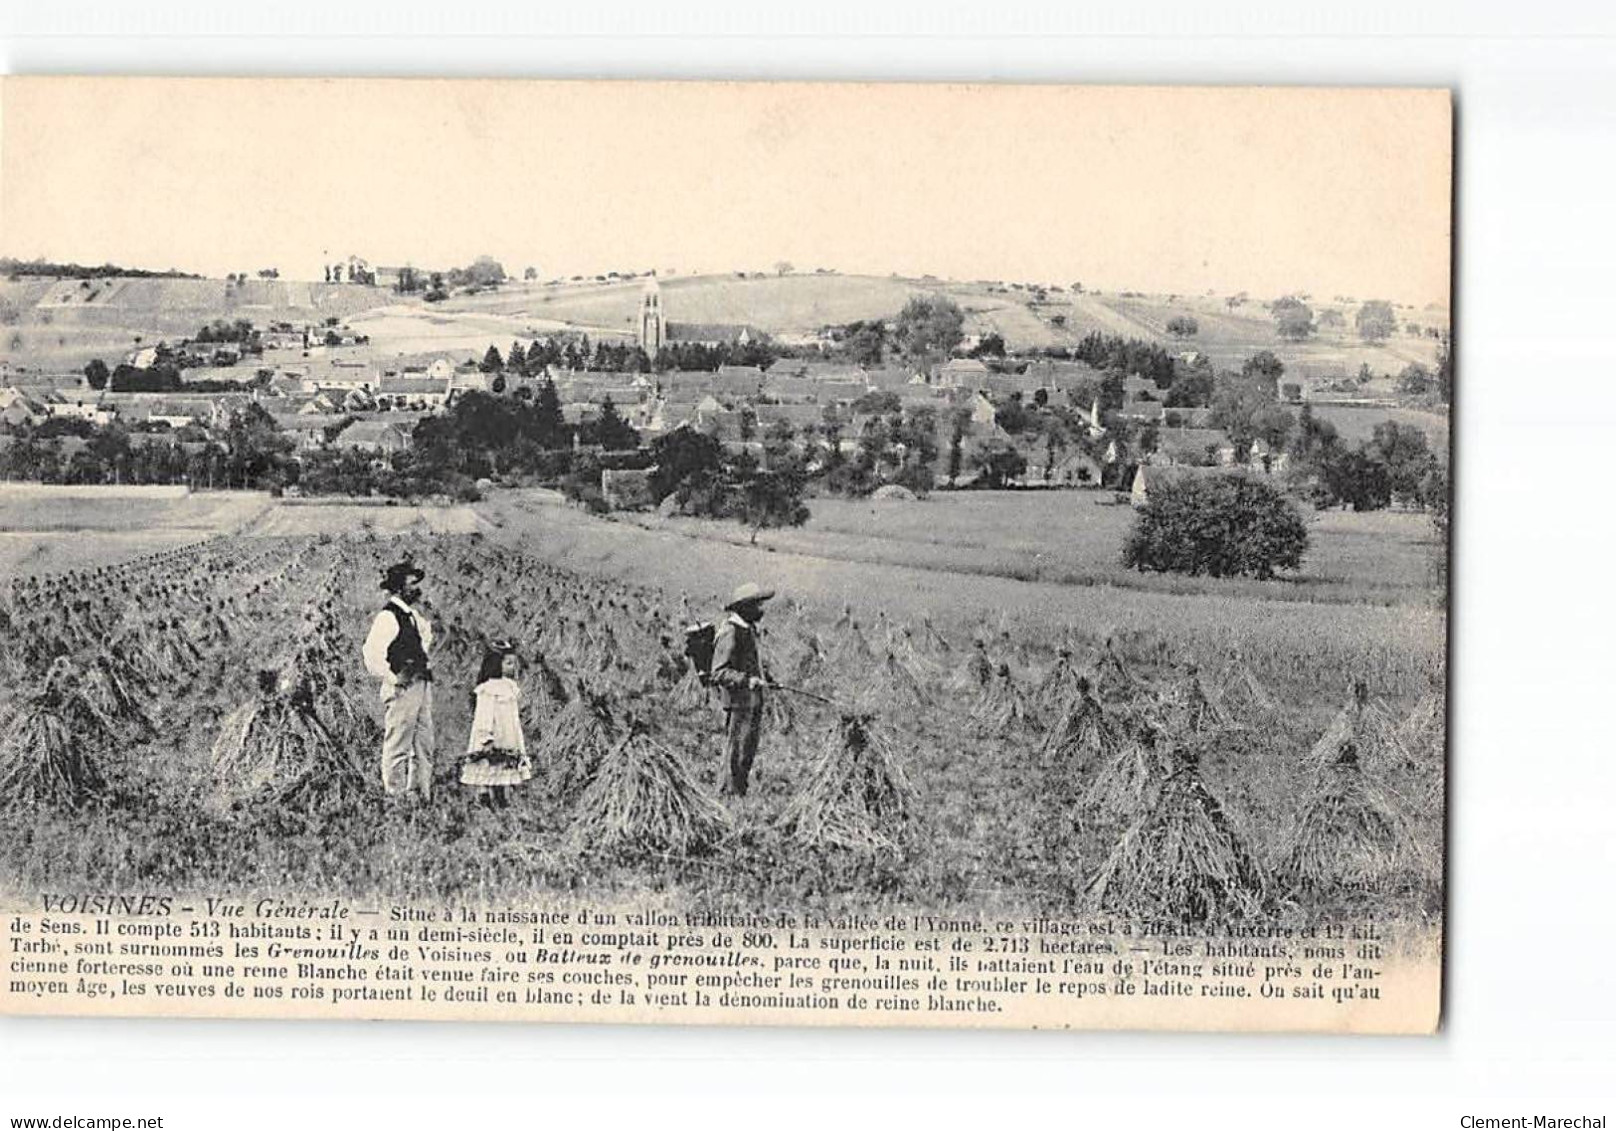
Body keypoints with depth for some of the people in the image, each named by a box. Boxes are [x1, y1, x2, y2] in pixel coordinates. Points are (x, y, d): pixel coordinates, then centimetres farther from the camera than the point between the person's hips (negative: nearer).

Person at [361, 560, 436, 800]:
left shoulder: (413, 616, 17)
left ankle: (420, 796, 16)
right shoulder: (388, 616, -11)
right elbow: (372, 655, -20)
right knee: (397, 748, -5)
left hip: (420, 687, 9)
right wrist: (393, 681, -16)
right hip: (402, 689, -9)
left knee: (425, 747, 10)